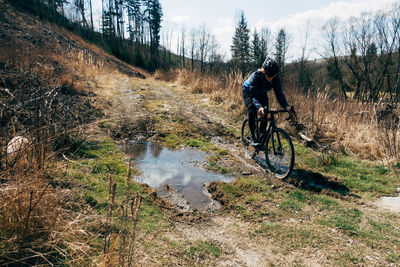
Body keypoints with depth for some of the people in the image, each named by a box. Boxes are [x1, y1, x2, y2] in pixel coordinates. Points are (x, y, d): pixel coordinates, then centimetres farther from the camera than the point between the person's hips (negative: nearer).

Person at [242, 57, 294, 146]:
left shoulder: (275, 78, -27)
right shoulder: (255, 76, -38)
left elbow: (279, 93, -28)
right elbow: (254, 95, -42)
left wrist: (286, 106, -45)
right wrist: (259, 107, -61)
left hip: (262, 93, 4)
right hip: (249, 92, -4)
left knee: (265, 113, -11)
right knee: (252, 111, -26)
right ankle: (253, 137, -16)